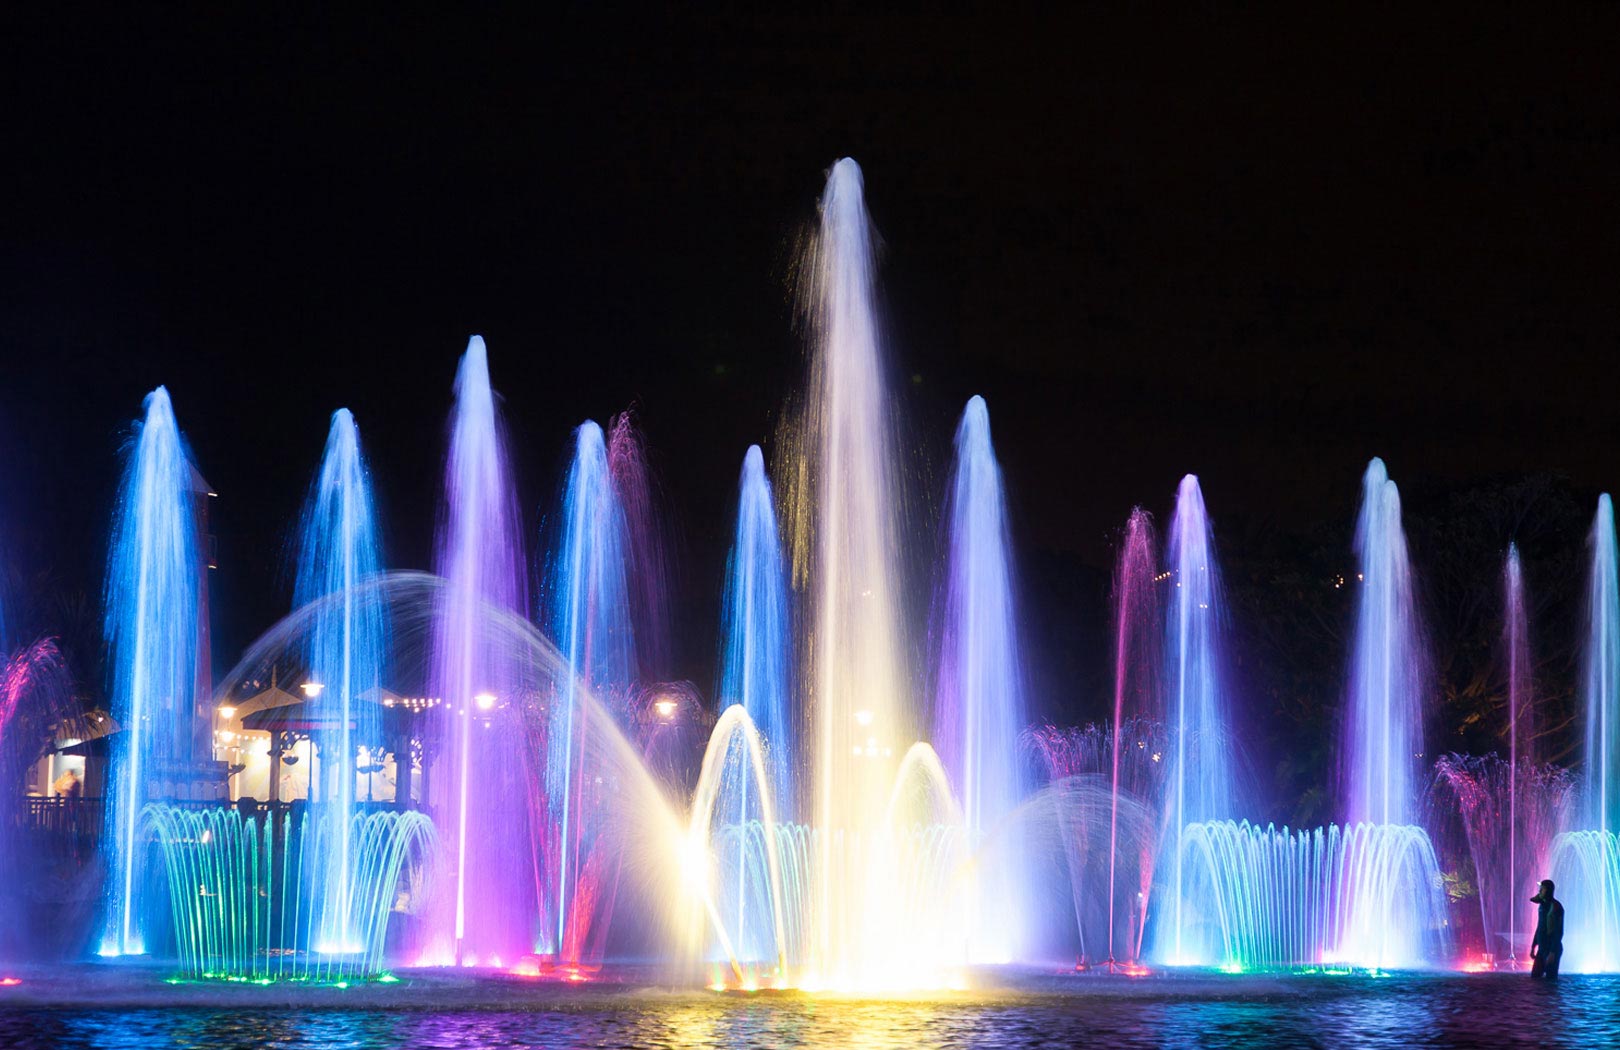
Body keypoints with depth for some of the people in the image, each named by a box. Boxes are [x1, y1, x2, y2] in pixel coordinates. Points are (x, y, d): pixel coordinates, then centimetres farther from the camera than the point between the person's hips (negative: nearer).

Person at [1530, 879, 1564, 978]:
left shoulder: (1555, 907, -15)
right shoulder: (1542, 905, 12)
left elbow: (1558, 932, -19)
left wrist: (1552, 952, -23)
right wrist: (1533, 947, 17)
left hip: (1552, 949, -8)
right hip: (1542, 949, 8)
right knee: (1534, 977, 4)